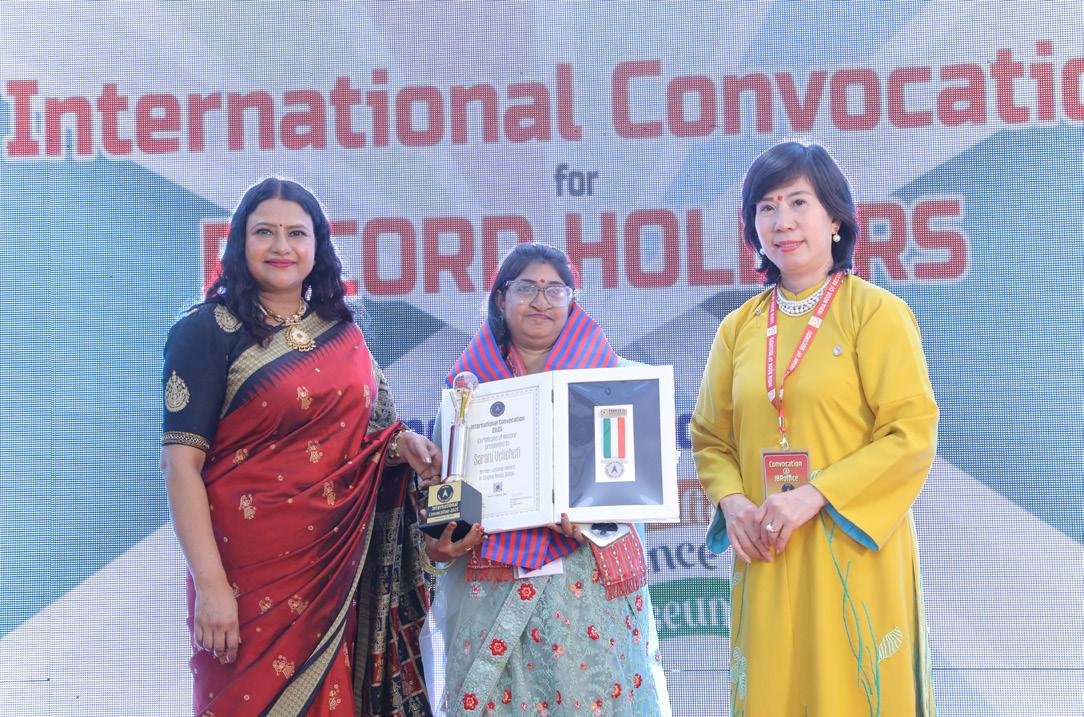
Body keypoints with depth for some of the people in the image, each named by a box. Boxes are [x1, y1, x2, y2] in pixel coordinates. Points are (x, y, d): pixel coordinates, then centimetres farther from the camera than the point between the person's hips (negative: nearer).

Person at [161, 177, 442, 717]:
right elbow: (181, 463, -12)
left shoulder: (343, 333, 10)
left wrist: (402, 444, -2)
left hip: (339, 568, 5)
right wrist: (210, 584, -18)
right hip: (252, 571, -5)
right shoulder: (206, 332, -6)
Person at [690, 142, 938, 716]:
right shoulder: (739, 329, 10)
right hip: (767, 560, 4)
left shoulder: (876, 313, -4)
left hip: (854, 556, -4)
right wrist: (732, 501, -6)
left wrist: (816, 495, -17)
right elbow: (709, 436, 14)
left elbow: (913, 434, -10)